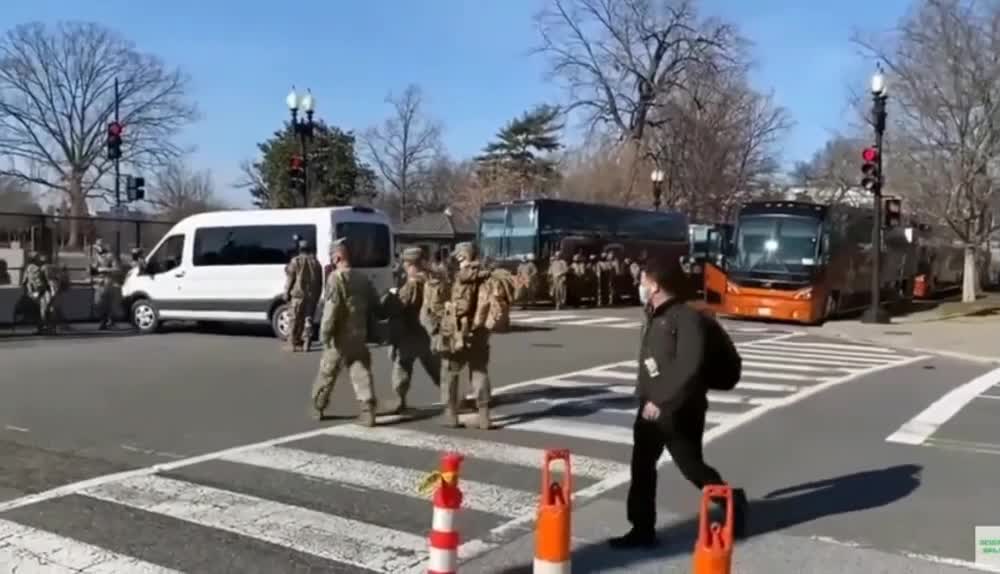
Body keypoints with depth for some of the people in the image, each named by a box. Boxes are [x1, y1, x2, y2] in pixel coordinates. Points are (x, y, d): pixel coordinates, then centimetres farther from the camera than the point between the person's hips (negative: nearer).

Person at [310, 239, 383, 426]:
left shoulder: (336, 278, -12)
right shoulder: (362, 278, 9)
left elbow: (331, 308, -19)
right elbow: (375, 305, 14)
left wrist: (324, 334, -15)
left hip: (340, 336, -5)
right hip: (359, 335, 5)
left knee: (326, 372, 11)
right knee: (362, 373, 3)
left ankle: (318, 407, 25)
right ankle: (368, 411, -6)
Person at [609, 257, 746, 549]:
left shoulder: (688, 317, -17)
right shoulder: (654, 317, 11)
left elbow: (690, 367, -25)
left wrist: (662, 401, -26)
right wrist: (644, 395, 16)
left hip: (679, 410, -8)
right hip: (651, 407, 8)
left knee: (691, 466, 5)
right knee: (642, 466, 7)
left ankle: (732, 502, 30)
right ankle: (643, 530, 16)